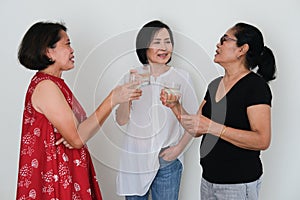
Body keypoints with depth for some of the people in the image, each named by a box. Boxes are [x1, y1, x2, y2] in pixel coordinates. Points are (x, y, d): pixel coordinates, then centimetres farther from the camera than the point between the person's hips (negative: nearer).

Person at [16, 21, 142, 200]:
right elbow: (77, 139, -23)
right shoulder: (45, 86, -19)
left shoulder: (54, 83, 11)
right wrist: (112, 100, -21)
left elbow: (74, 129, 8)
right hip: (55, 177, -9)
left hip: (68, 172, 9)